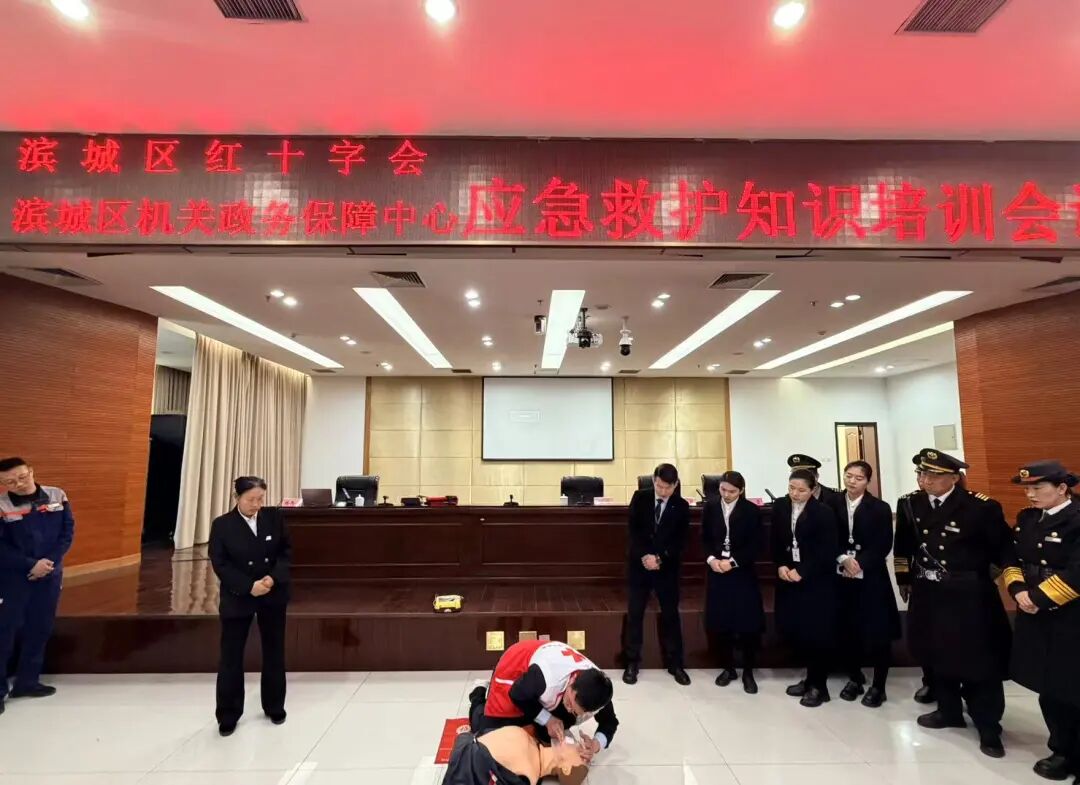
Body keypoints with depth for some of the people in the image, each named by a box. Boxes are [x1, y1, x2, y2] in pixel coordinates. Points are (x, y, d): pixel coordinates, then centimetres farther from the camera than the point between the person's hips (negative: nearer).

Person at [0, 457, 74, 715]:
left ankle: (27, 681, 27)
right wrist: (31, 565, -17)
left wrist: (50, 561, -12)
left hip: (50, 575, 3)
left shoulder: (57, 496, -2)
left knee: (40, 629, 12)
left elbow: (68, 532, 0)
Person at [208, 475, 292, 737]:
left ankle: (275, 708, 31)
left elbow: (287, 551, -2)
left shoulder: (275, 517, -5)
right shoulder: (222, 525, -9)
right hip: (237, 598, -2)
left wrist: (273, 578, -19)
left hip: (273, 595, 2)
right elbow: (220, 564, -11)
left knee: (274, 652, 13)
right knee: (231, 656, 6)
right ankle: (228, 716, 24)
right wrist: (249, 586, -20)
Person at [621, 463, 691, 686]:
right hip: (640, 563, 0)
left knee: (670, 614, 7)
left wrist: (660, 559, -16)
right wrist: (644, 556, -17)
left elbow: (680, 540, -5)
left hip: (668, 567, 0)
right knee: (634, 614, 3)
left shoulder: (682, 506, -3)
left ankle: (675, 663, 20)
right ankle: (632, 662, 14)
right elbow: (634, 530, -6)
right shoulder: (640, 498, -3)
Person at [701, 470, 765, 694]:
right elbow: (704, 538, 5)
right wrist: (711, 559, -12)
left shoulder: (752, 511, -6)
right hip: (717, 572, 2)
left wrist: (733, 562, -14)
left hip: (743, 573, -2)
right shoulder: (710, 507, 1)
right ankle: (728, 668, 25)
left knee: (748, 623, 1)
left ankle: (748, 672, 19)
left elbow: (757, 545, -7)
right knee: (719, 622, 6)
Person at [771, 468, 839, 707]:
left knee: (816, 632, 1)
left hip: (817, 580, -5)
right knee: (789, 629, 7)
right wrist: (780, 566, -7)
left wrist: (802, 572, -17)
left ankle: (818, 685, 21)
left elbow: (827, 551, -14)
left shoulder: (824, 513, -12)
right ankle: (812, 677, 29)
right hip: (788, 576, 5)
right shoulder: (780, 507, 2)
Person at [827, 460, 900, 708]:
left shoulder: (880, 508, -5)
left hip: (872, 578, -1)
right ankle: (854, 678, 28)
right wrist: (843, 559, -15)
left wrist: (860, 563, -16)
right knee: (846, 630, 8)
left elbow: (883, 545, -7)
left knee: (877, 632, 4)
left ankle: (878, 686, 21)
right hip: (841, 577, 2)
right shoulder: (832, 504, -2)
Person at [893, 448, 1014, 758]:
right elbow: (904, 545, 7)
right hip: (928, 596, 5)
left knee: (978, 662, 7)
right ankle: (949, 711, 39)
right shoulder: (911, 504, -2)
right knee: (939, 657, 19)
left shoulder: (981, 507, -15)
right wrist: (914, 575, 3)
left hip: (968, 598, -5)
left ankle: (988, 727, 25)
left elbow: (1004, 550, -10)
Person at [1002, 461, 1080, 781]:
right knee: (1048, 687, 16)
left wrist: (1038, 598, -15)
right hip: (1036, 618, 7)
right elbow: (1013, 559, 10)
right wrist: (1018, 591, -6)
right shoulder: (1026, 518, 7)